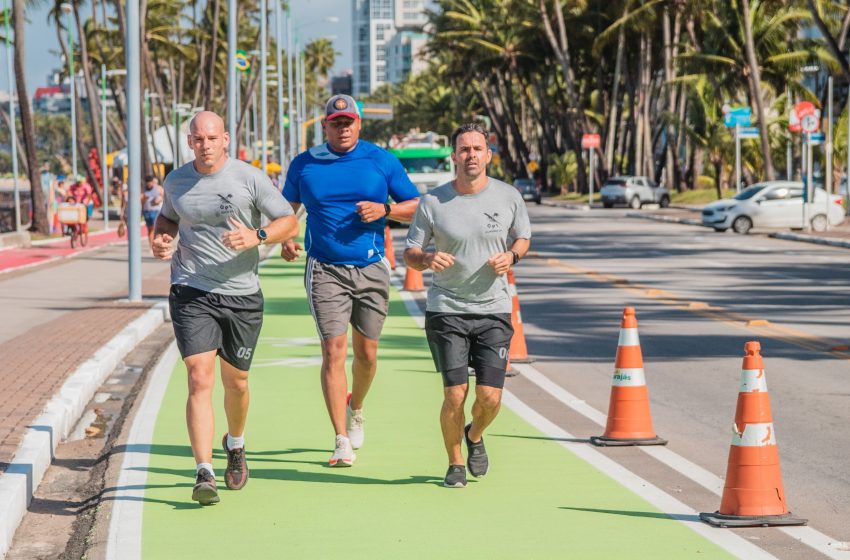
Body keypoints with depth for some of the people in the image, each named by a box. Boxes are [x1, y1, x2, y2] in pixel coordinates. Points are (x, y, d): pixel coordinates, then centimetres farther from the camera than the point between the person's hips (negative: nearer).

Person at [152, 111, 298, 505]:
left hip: (242, 295, 0)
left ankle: (235, 444, 44)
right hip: (192, 294, 0)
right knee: (200, 380, -15)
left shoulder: (249, 178, -4)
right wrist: (160, 239, 4)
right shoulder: (176, 182, 5)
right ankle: (204, 475, -19)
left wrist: (256, 236, -20)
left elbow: (290, 223, -1)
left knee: (236, 382, 13)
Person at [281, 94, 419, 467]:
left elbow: (417, 207, 6)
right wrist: (285, 240, 1)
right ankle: (342, 441, -11)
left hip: (372, 270, 1)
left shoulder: (382, 161, 3)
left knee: (366, 352, 9)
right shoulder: (304, 165, 5)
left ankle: (355, 408, 41)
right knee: (333, 349, -12)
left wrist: (384, 209, -12)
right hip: (325, 271, -1)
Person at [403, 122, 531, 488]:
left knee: (490, 397, -5)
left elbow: (523, 237, 15)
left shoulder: (509, 197, 0)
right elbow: (410, 254, 1)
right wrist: (428, 259, -22)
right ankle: (455, 463, 16)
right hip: (446, 310, -1)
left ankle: (475, 436, 31)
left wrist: (511, 256, -7)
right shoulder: (432, 203, -5)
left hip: (494, 311, 1)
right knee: (455, 394, -8)